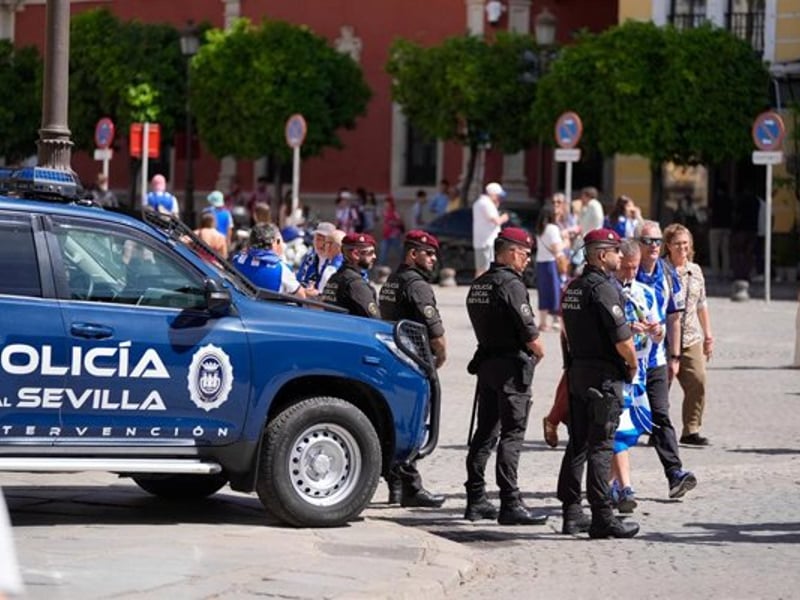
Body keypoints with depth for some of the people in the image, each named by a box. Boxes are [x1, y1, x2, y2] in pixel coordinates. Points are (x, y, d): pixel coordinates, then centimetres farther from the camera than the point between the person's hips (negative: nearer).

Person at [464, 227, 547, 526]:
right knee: (511, 435, -8)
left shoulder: (478, 285, 12)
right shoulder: (511, 285, -15)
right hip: (512, 366, -9)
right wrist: (539, 352, 2)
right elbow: (528, 330, -18)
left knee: (485, 432, 12)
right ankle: (510, 504, -10)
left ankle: (476, 500, 15)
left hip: (487, 362, 9)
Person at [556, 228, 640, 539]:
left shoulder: (572, 287, 12)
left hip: (577, 372, 9)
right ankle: (602, 518, -7)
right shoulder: (603, 288, -16)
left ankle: (571, 513, 16)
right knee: (601, 446, -7)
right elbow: (622, 338, -20)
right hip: (604, 375, -9)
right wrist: (632, 364, -4)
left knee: (577, 444, 12)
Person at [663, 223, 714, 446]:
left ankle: (691, 430, 3)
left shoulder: (695, 271, 14)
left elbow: (702, 304, 22)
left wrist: (708, 334, 21)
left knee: (697, 381, -5)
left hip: (691, 338, 5)